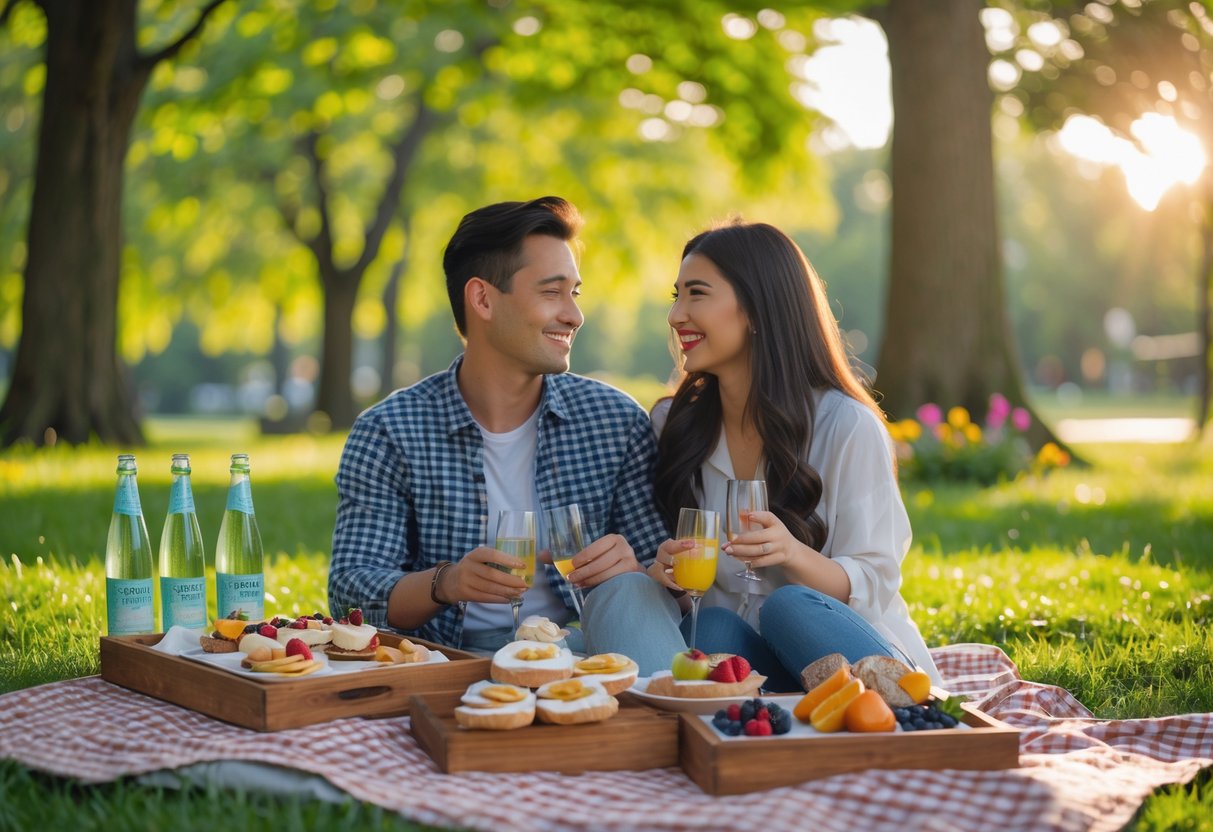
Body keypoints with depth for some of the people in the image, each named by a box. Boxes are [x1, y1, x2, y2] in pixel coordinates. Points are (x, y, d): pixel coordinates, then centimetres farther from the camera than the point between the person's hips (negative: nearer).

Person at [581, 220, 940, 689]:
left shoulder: (849, 427, -8)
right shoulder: (672, 423, 7)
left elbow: (873, 584, -8)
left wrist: (793, 555, -28)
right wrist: (666, 570, -13)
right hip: (732, 650, 3)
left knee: (789, 607, -34)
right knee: (713, 629, -30)